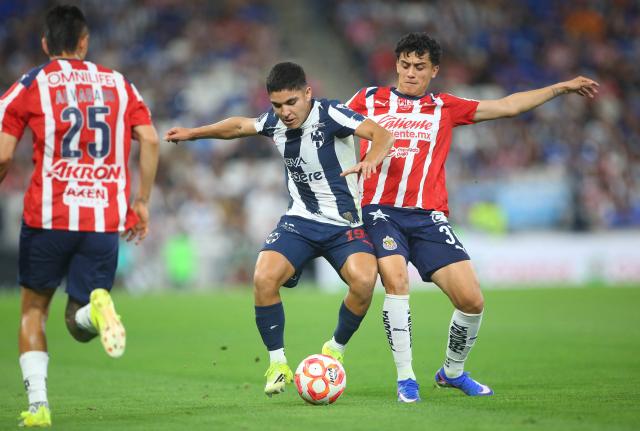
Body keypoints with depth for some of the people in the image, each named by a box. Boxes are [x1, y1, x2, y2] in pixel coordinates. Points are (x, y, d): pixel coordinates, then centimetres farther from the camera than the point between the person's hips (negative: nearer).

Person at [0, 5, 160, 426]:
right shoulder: (118, 84, 12)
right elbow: (150, 141, 2)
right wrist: (142, 202, 10)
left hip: (48, 217, -1)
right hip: (105, 220, 2)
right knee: (81, 324, 13)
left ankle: (38, 403, 4)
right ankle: (98, 307, -24)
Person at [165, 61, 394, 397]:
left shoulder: (329, 114, -17)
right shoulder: (275, 122, 1)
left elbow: (381, 135, -29)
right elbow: (240, 125, 23)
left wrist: (370, 161, -50)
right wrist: (192, 133, 28)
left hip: (344, 223, -4)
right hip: (300, 220, 4)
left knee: (364, 281, -30)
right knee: (264, 277, -21)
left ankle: (335, 351, -2)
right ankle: (277, 365, -4)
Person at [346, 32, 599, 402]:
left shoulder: (445, 108, 16)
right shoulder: (369, 99, 13)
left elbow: (507, 106, 17)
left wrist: (561, 88, 13)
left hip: (428, 216, 2)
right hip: (380, 211, -2)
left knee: (471, 299, -9)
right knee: (395, 278, -28)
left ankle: (453, 372, 18)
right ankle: (405, 378, -15)